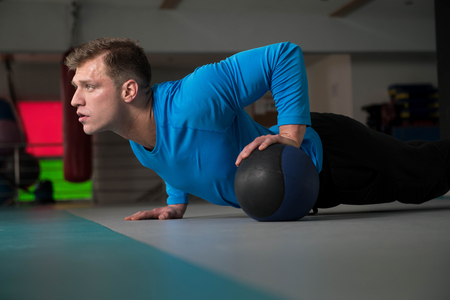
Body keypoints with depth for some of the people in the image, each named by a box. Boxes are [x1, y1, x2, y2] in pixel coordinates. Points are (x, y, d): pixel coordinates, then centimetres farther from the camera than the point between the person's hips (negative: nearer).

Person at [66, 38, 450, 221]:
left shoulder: (190, 100, -39)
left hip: (327, 155, -7)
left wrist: (292, 135, -38)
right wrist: (176, 202, 2)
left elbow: (284, 54, -34)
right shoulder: (138, 145, -11)